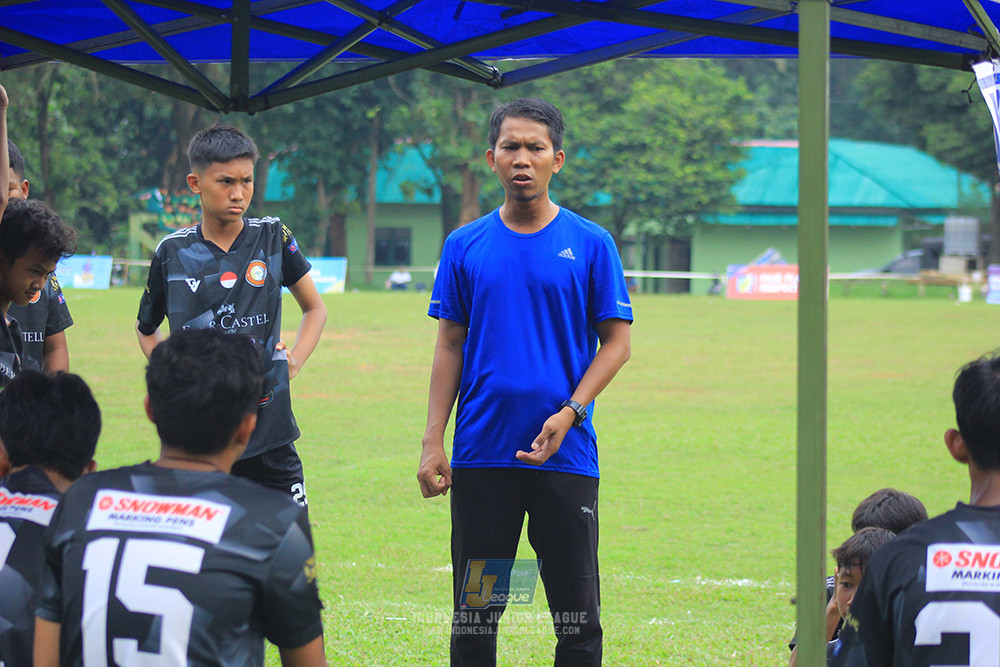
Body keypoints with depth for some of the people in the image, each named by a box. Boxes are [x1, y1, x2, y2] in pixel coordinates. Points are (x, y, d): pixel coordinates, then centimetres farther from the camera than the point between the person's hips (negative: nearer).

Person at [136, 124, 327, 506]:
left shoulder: (273, 238, 4)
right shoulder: (173, 253, 4)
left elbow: (315, 308, 18)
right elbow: (146, 328, 21)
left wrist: (294, 362, 2)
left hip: (268, 431, 0)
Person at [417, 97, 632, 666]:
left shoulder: (591, 245, 1)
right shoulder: (465, 246, 7)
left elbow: (617, 341, 2)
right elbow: (450, 346, 9)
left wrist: (569, 414, -12)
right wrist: (434, 442, 1)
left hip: (567, 453, -2)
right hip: (482, 454, 2)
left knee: (578, 616, 1)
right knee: (475, 609, 6)